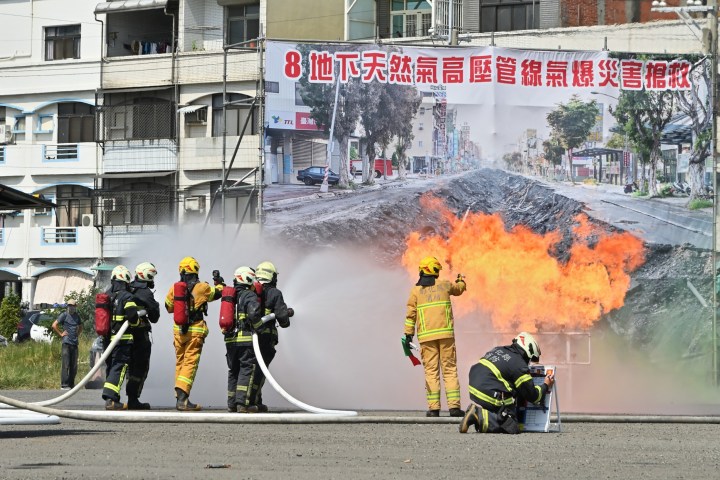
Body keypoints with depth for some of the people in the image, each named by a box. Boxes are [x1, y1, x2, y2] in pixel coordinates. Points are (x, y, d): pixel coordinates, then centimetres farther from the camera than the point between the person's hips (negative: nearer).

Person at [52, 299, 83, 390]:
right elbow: (54, 325, -5)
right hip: (66, 343, -6)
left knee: (74, 365, 6)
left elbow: (80, 327, 32)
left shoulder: (77, 316, 15)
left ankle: (71, 383, 13)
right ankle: (64, 384, -8)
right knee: (66, 364, -8)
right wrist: (61, 334, -4)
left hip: (75, 343, 6)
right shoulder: (64, 315, -2)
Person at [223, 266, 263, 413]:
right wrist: (259, 327, -7)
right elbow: (254, 314, -21)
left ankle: (232, 404, 15)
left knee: (233, 371, 14)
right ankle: (242, 403, -14)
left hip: (230, 340, 7)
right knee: (247, 369, -6)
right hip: (246, 339, -7)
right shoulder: (250, 296, -7)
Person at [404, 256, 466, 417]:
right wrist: (461, 281, 52)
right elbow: (459, 289, 30)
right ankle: (454, 406, -6)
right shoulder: (444, 285, 7)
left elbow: (411, 314, 2)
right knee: (450, 369, 2)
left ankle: (433, 408, -5)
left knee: (431, 371, 0)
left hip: (426, 337, 0)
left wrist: (408, 334, 5)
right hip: (445, 334, 0)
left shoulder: (416, 290, 5)